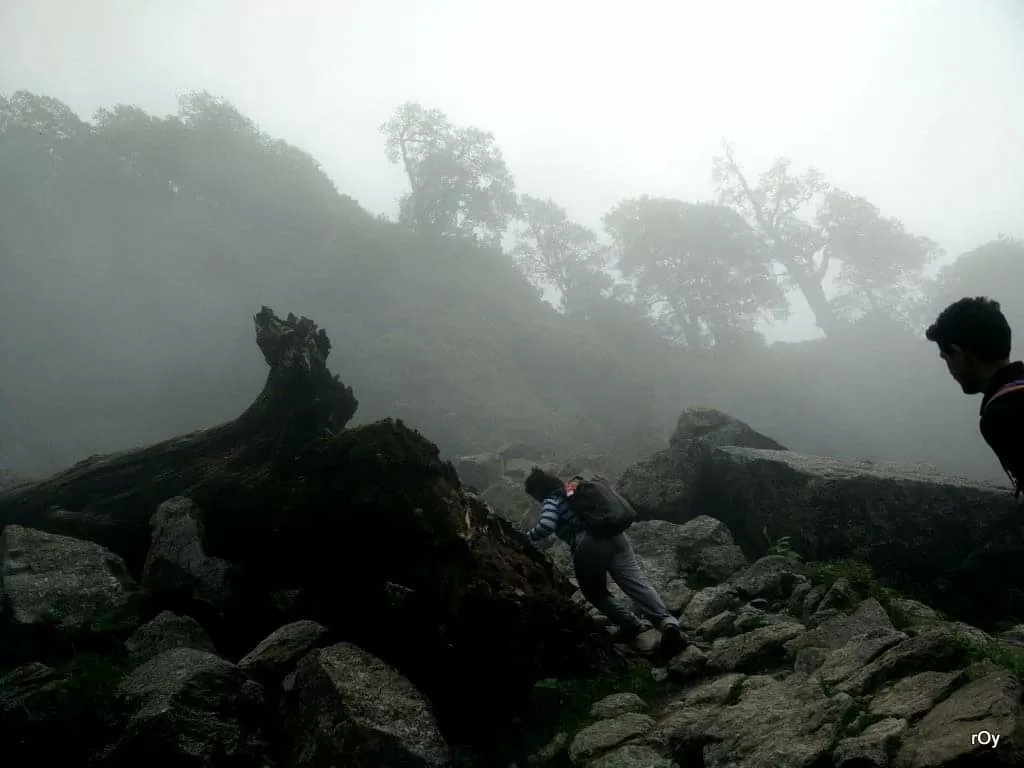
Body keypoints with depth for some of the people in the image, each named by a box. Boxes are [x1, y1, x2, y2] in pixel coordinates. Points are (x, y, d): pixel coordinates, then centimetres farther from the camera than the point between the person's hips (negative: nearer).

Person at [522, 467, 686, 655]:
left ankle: (628, 623, 8)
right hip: (615, 537, 6)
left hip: (589, 546, -6)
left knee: (595, 592, 17)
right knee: (638, 583, -6)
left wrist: (525, 538, 4)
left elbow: (546, 527, -11)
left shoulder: (551, 500, 8)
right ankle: (667, 622, -23)